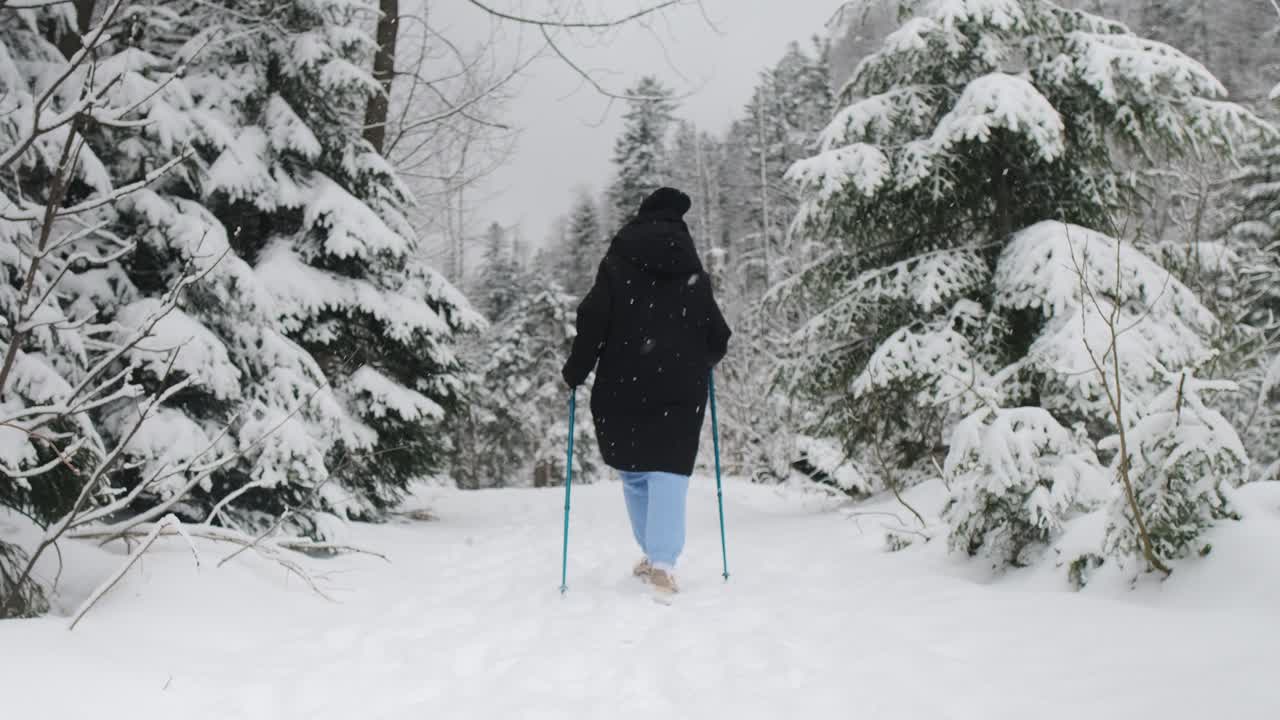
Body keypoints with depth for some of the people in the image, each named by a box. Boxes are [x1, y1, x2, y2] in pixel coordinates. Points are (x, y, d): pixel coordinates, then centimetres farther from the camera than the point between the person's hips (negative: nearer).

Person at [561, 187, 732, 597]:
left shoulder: (617, 265, 2)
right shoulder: (694, 275, 7)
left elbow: (593, 321, -8)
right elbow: (718, 339, 7)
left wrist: (576, 371, 4)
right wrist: (697, 363, 28)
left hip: (623, 388, 0)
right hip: (680, 391, 0)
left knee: (634, 470, 15)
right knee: (669, 471, -2)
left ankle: (655, 555, 22)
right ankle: (662, 561, -17)